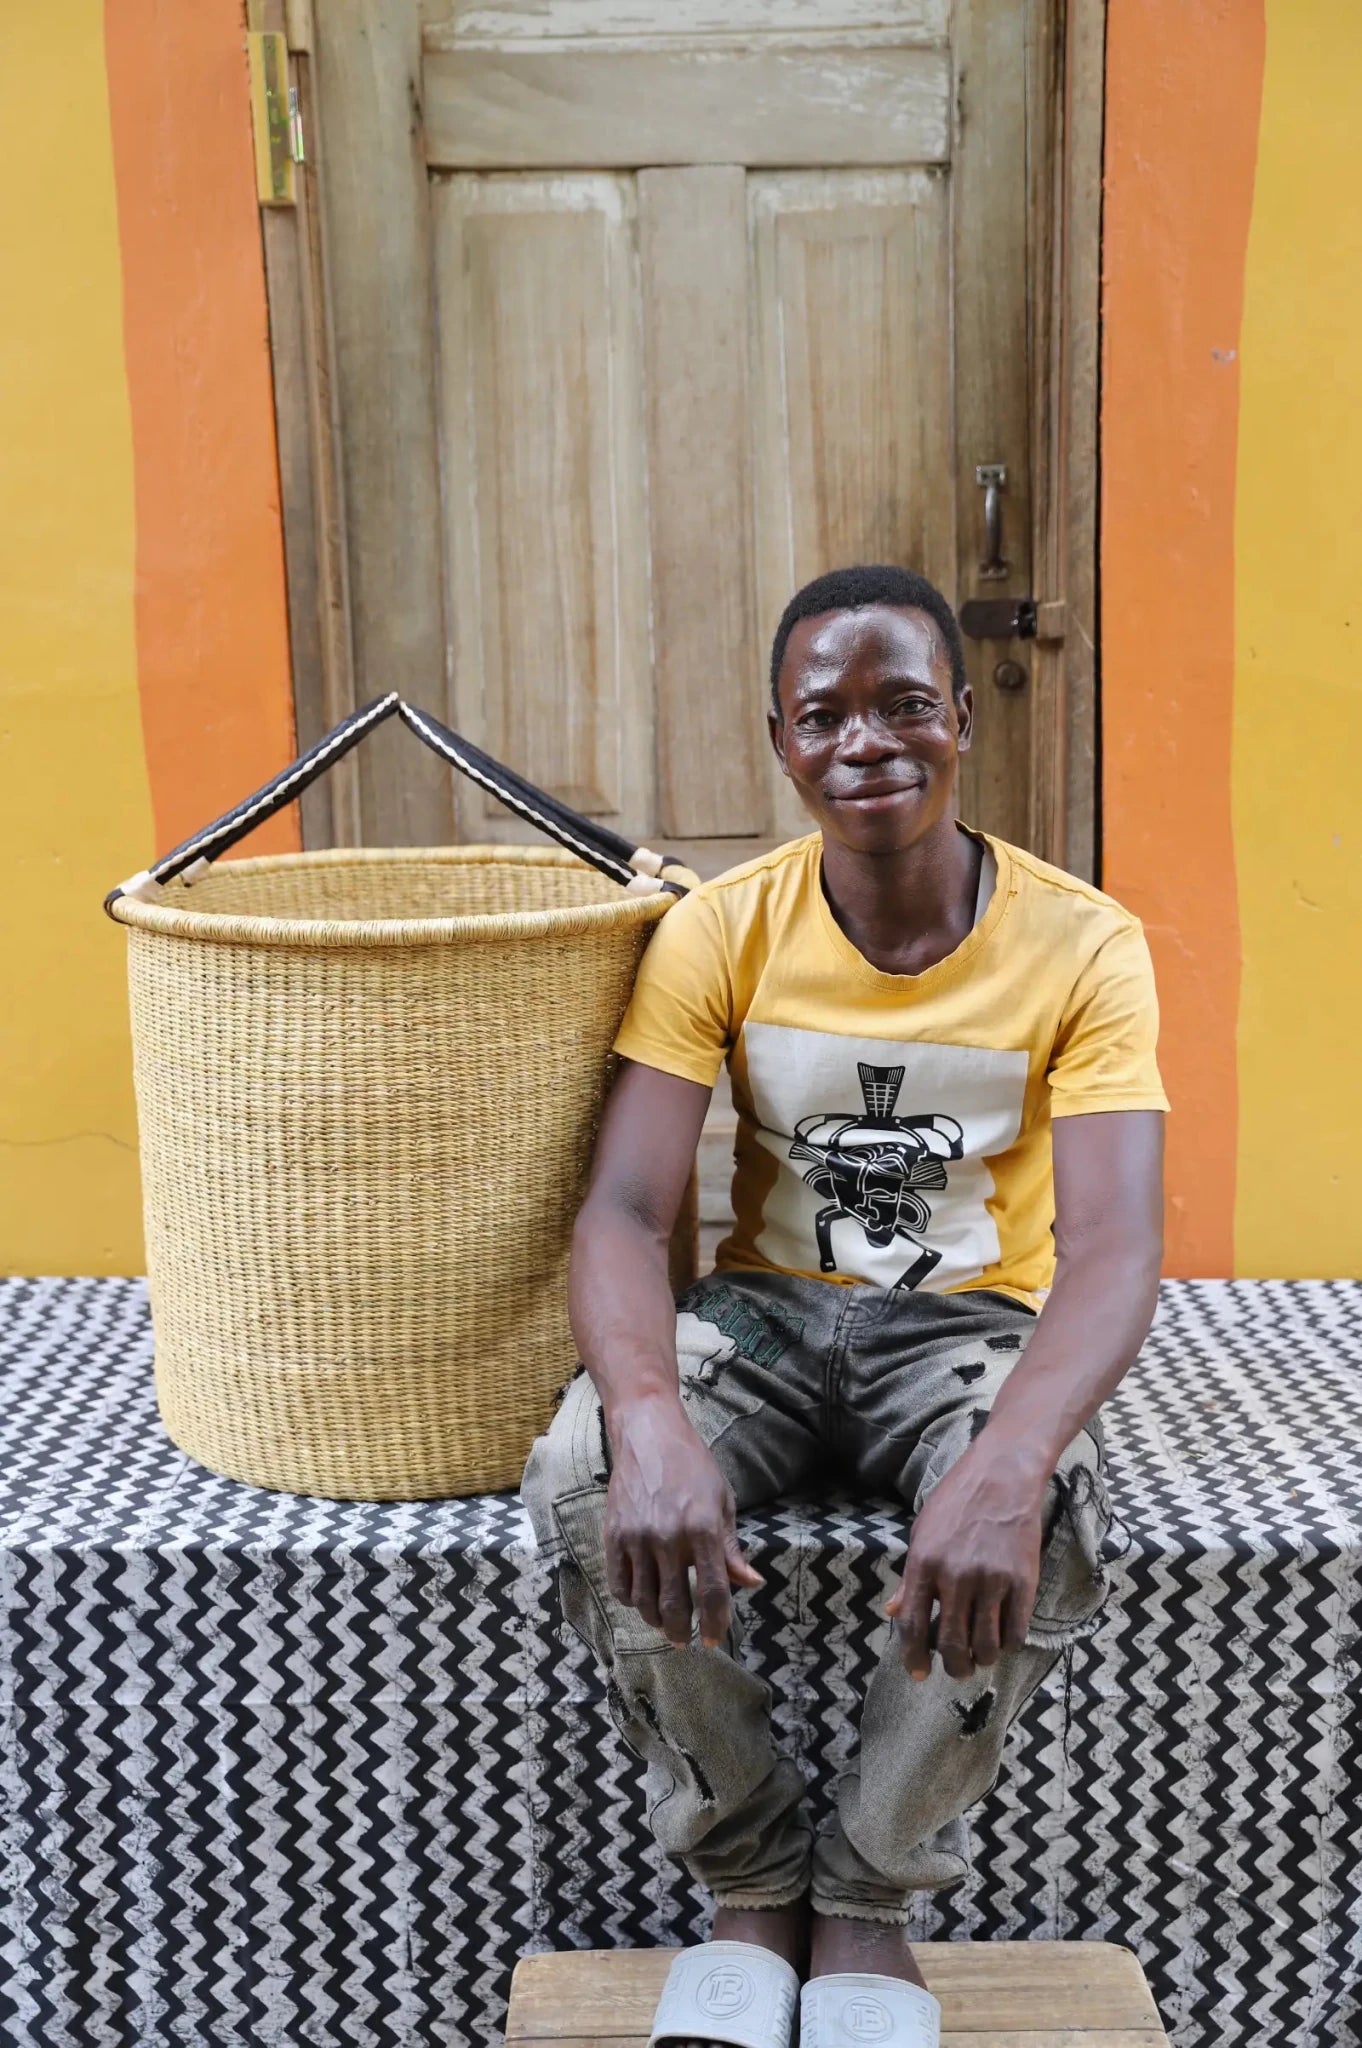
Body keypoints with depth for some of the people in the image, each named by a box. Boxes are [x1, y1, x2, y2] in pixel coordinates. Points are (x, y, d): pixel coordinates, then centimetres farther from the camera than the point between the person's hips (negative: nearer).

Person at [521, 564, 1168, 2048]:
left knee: (1049, 1519, -34)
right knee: (584, 1477, -29)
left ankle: (868, 1899, -5)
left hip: (969, 1326, -1)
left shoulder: (1081, 945, -12)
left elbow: (1113, 1246, -22)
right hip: (766, 1313, 1)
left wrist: (1010, 1460, -44)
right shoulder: (720, 933, -9)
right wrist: (648, 1414, -41)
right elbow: (625, 1210, -17)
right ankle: (752, 1886, -3)